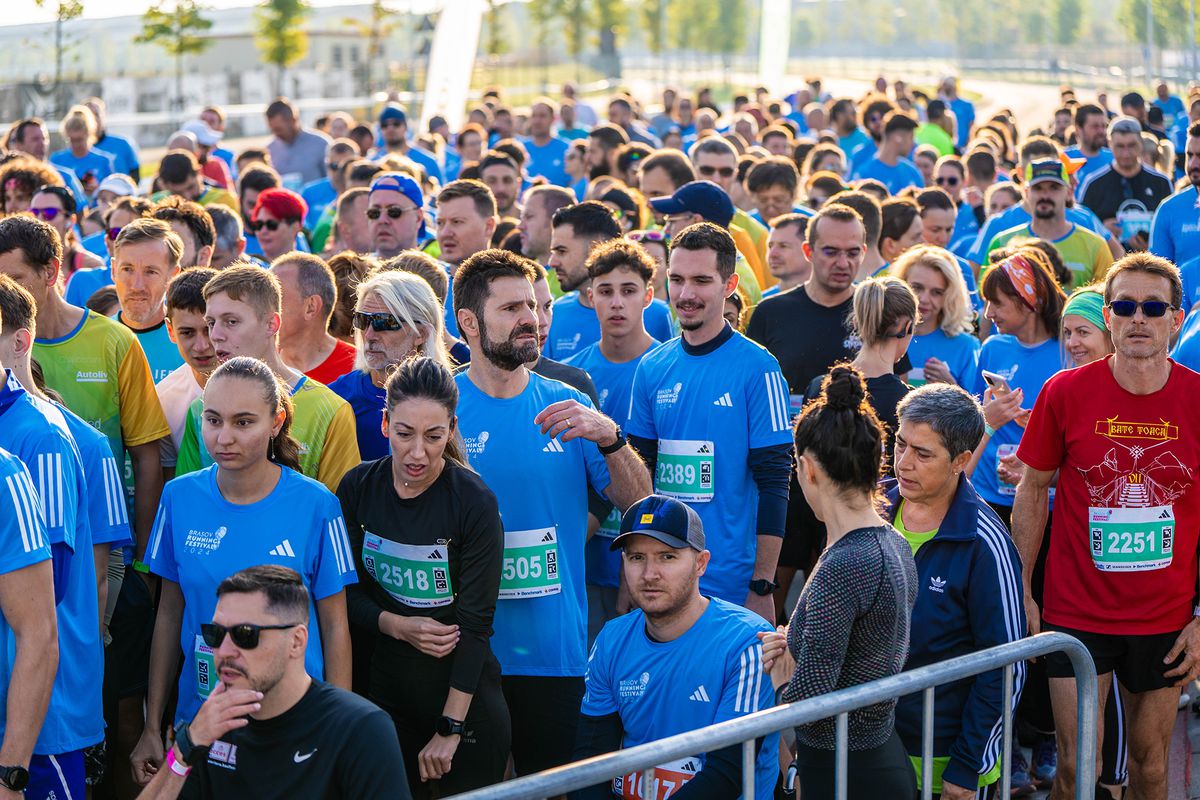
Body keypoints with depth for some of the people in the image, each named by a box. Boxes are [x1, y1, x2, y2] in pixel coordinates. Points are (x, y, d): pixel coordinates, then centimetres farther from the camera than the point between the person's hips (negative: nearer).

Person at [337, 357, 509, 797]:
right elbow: (348, 594, 5)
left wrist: (450, 729, -16)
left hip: (465, 695, -3)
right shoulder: (358, 488, -3)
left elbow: (475, 623, -15)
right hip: (387, 687, 3)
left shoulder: (474, 502, -15)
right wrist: (398, 625, -15)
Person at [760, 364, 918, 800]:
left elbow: (809, 700, -24)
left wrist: (785, 680, -4)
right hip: (884, 755, 9)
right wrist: (799, 654, 1)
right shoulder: (894, 543, 6)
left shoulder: (841, 566, -23)